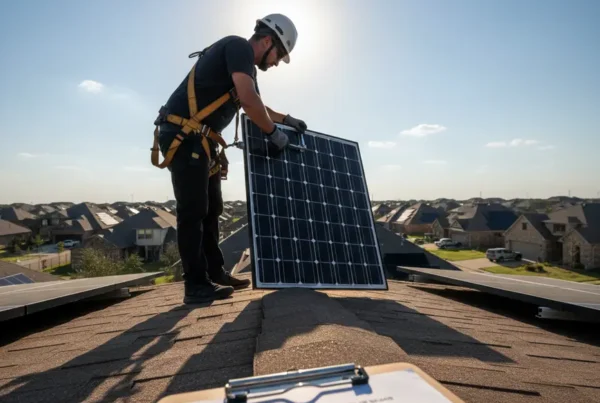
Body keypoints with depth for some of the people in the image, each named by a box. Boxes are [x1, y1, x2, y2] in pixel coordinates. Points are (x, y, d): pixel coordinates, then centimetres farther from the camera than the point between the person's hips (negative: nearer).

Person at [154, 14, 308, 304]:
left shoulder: (245, 66, 21)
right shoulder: (239, 47, -8)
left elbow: (256, 106, 36)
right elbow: (248, 101, -22)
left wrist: (287, 119, 34)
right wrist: (273, 133, -10)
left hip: (199, 140, 10)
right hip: (183, 136, -10)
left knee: (211, 208, 11)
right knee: (193, 211, -9)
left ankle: (215, 273, 22)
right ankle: (196, 286, -2)